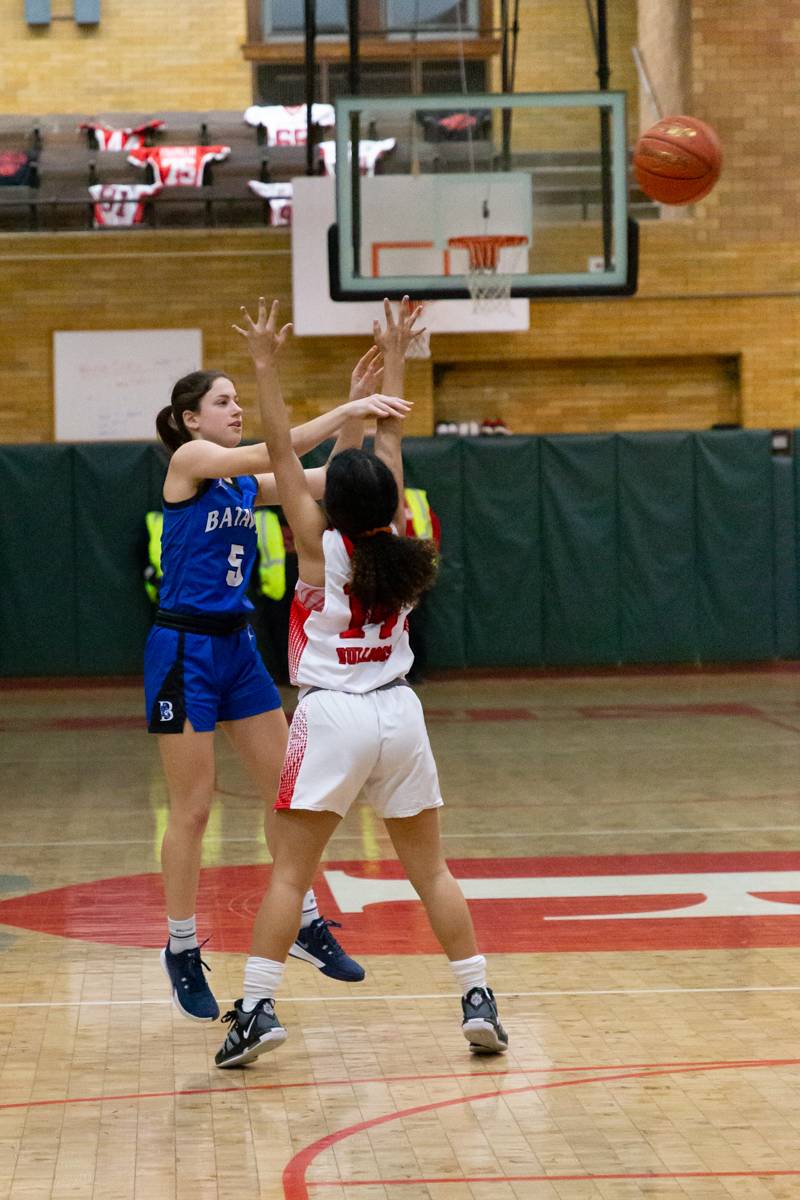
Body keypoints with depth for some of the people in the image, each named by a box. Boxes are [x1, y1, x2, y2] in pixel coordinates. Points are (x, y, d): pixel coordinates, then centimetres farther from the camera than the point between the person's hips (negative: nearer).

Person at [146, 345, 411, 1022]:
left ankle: (305, 923, 22)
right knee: (193, 809, -2)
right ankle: (182, 951, 9)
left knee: (287, 788, 9)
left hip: (238, 647, 8)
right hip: (184, 648, -7)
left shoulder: (245, 482, 10)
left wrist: (356, 412, -7)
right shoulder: (188, 459, -10)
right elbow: (275, 453, -24)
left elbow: (326, 477, 5)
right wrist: (346, 410, -27)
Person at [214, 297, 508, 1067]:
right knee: (431, 870, 10)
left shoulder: (321, 546, -6)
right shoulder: (395, 541, 4)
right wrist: (393, 361, 21)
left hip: (332, 716, -4)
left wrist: (266, 366, -3)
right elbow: (389, 442, 14)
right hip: (399, 715, 4)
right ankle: (479, 1003, 7)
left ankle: (257, 1010, -9)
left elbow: (280, 453, -5)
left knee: (289, 871, -2)